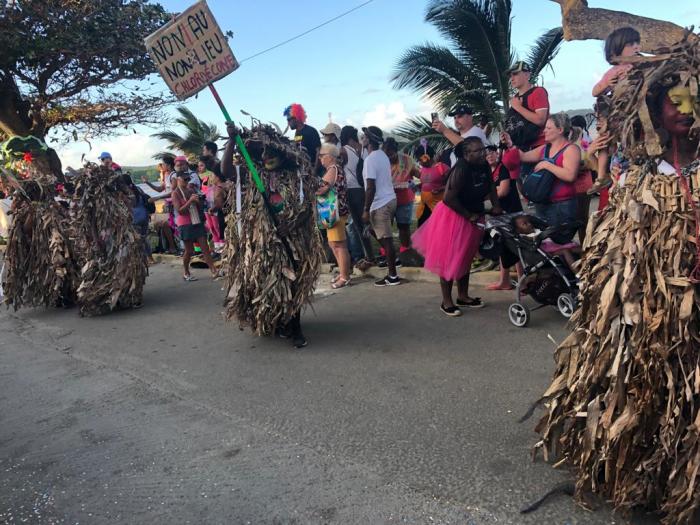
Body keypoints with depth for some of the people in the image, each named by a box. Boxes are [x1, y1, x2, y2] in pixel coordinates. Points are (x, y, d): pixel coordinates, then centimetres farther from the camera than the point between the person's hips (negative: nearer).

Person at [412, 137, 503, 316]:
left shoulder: (484, 166, -3)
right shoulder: (461, 169, -26)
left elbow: (490, 186, 15)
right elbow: (449, 198, -29)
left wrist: (496, 206, 1)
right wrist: (469, 216, -21)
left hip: (473, 217, 8)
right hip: (453, 217, -8)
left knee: (465, 258, 16)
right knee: (449, 260, -1)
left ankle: (463, 296, 29)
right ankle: (446, 301, 8)